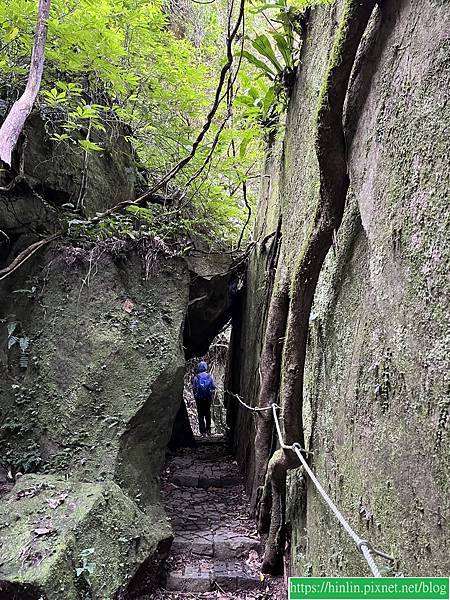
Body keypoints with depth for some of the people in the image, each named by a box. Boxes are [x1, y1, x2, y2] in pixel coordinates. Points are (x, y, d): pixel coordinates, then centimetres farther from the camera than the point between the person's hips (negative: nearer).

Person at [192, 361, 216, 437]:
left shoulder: (196, 377, -7)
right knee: (208, 414, 16)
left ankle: (203, 432, 5)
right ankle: (208, 430, 21)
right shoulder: (210, 376, -3)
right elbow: (213, 387, -1)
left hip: (199, 399, -2)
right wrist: (212, 396, 10)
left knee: (201, 415, 6)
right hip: (208, 398, 2)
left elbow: (194, 389, -5)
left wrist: (195, 397, 8)